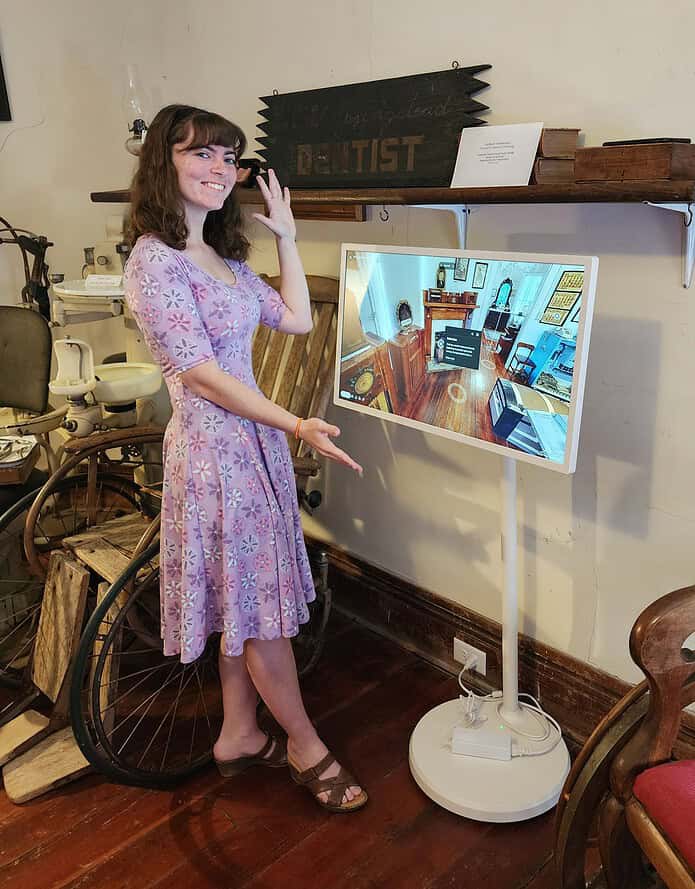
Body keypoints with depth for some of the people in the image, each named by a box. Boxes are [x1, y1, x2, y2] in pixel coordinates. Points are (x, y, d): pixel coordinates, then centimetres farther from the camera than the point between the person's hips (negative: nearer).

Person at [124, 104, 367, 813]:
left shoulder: (222, 256, 12)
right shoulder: (154, 260, -15)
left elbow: (297, 320, 13)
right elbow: (202, 375, -19)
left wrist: (285, 237, 11)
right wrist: (297, 426, -21)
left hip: (252, 437, 9)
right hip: (212, 445, -9)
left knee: (243, 595, 17)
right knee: (257, 602, 5)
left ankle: (238, 735, 34)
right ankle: (305, 746, 24)